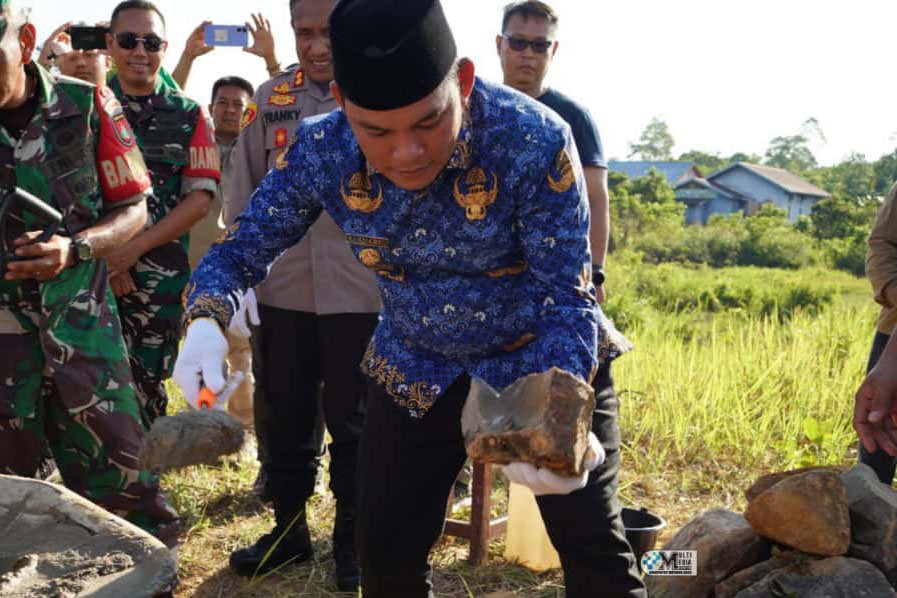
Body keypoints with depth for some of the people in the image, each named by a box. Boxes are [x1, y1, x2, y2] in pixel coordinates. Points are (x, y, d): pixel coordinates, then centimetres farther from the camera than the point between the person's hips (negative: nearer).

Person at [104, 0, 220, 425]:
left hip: (159, 275, 0)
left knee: (146, 387, 6)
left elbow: (200, 198, -2)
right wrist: (103, 253, -11)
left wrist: (132, 250, -10)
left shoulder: (189, 116, 6)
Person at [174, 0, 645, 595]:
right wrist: (206, 323, -30)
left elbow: (565, 294, -25)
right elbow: (243, 247, -7)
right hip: (416, 371, 3)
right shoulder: (320, 152, -20)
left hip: (545, 358, -2)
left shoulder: (534, 140, -30)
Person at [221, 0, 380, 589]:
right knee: (286, 417, 14)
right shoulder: (270, 98, 6)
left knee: (352, 419, 8)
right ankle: (289, 527, 32)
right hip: (282, 289, 4)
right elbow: (246, 196, 10)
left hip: (360, 291, -3)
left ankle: (353, 536, 25)